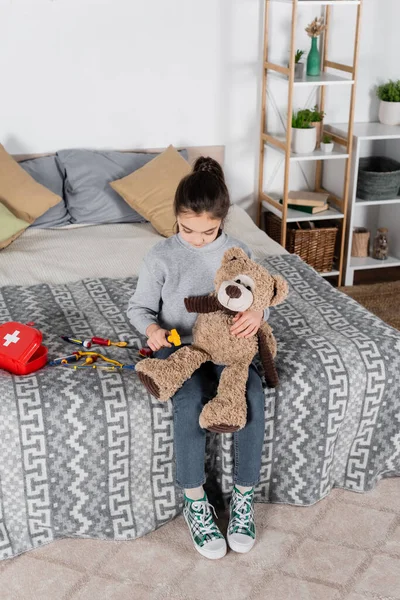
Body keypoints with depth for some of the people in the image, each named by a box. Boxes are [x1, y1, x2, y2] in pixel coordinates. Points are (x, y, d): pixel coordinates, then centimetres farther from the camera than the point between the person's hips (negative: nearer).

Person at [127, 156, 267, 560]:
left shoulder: (238, 252, -2)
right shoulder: (161, 257, -7)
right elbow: (139, 307, 1)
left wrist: (257, 313, -21)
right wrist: (152, 329, -22)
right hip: (178, 346, -2)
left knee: (252, 392, -29)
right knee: (191, 399, -34)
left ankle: (244, 495, -13)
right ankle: (194, 501, -16)